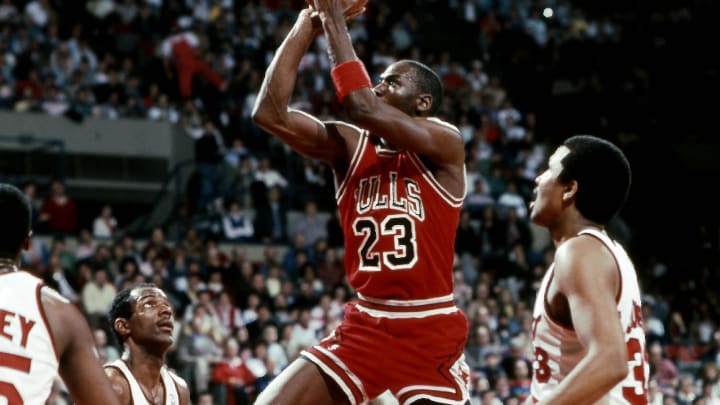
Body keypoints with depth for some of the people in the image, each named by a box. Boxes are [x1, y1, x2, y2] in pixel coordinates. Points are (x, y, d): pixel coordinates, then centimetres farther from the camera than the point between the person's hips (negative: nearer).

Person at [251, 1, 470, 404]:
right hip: (364, 326, 5)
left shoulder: (446, 143, -7)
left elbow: (366, 111, -23)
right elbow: (271, 114, -5)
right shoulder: (350, 146, 7)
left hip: (431, 330, -4)